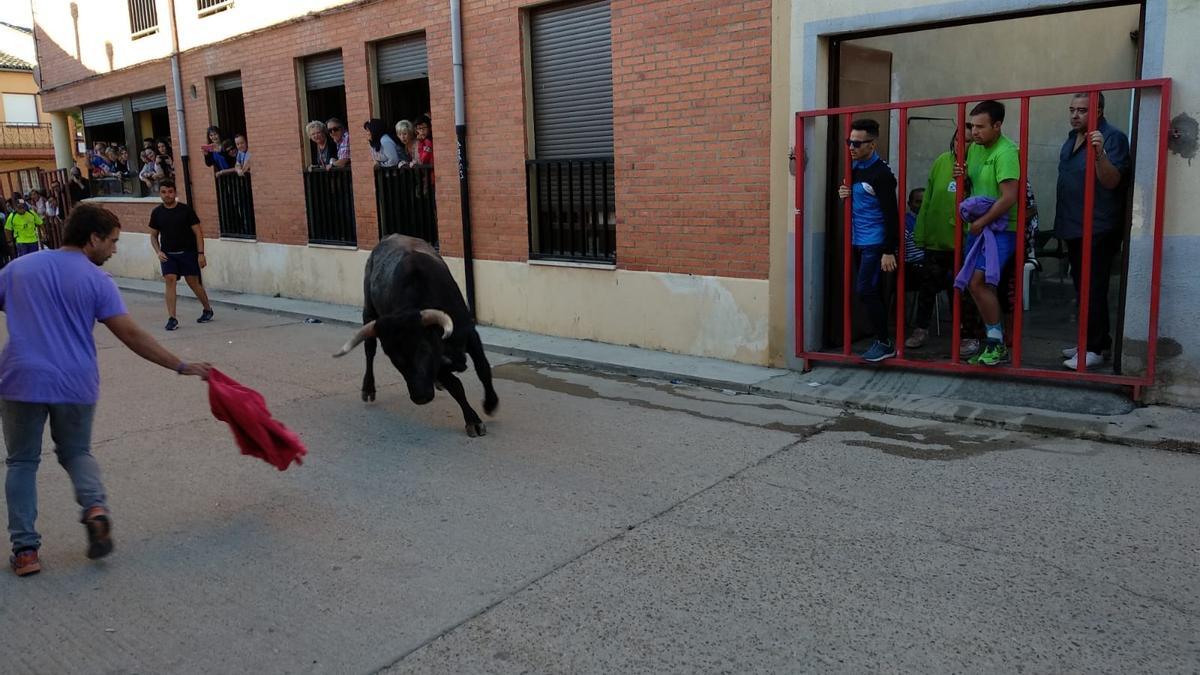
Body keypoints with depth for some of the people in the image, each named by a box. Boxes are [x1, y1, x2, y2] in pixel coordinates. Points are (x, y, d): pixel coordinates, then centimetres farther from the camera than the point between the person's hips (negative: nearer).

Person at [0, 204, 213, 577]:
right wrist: (181, 366, -4)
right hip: (75, 383, -1)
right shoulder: (96, 280, -3)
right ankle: (95, 506, -6)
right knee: (76, 452, 21)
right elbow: (132, 336, -8)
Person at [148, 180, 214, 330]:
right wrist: (158, 252, -3)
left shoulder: (186, 210, -5)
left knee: (194, 283, 4)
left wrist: (201, 253, -12)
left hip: (188, 252, -2)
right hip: (168, 254, 2)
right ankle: (172, 318, -11)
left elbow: (198, 233, -5)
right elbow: (153, 235, 13)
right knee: (170, 281, -11)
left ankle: (208, 309, 27)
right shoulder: (157, 212, 4)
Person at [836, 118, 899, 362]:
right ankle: (881, 340, 19)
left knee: (865, 290, -11)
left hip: (875, 243, -8)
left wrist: (889, 251, -20)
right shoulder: (853, 168, 10)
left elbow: (891, 214, -17)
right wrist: (844, 195, -1)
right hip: (858, 241, 8)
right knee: (872, 291, 11)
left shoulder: (881, 173, -15)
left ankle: (885, 343, 1)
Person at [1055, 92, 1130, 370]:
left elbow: (1111, 181, -23)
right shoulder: (1072, 138, 13)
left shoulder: (1113, 138, -12)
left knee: (1092, 290, -6)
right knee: (1083, 289, 14)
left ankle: (1095, 349, 0)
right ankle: (1091, 342, 25)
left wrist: (1100, 154, -40)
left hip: (1097, 230, -9)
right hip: (1073, 228, 9)